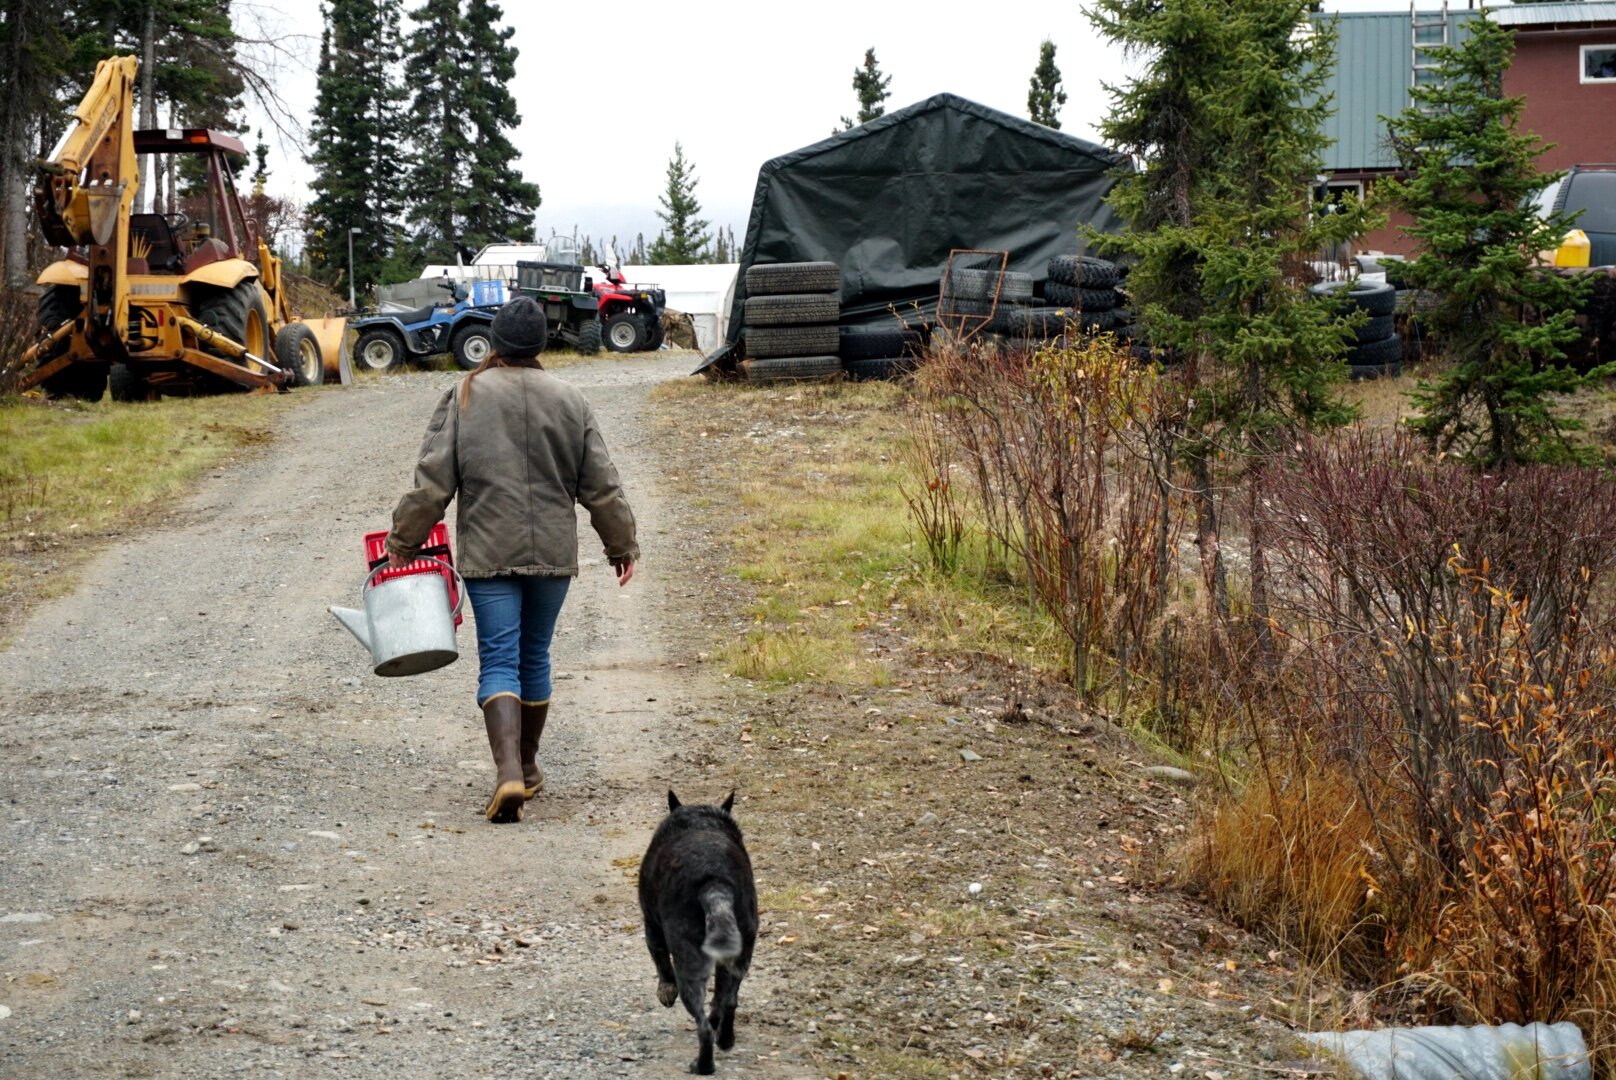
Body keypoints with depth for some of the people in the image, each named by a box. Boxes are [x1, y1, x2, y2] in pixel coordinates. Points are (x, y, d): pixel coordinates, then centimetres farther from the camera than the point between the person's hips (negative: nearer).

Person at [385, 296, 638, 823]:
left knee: (499, 660, -4)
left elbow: (433, 481, -6)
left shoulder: (465, 397, -5)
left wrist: (404, 539, 5)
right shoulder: (569, 400, 2)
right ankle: (528, 766, 29)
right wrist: (622, 544, 16)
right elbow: (601, 485, 5)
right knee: (535, 656, 16)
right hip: (553, 553, 3)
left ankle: (508, 769, -22)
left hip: (489, 553, -2)